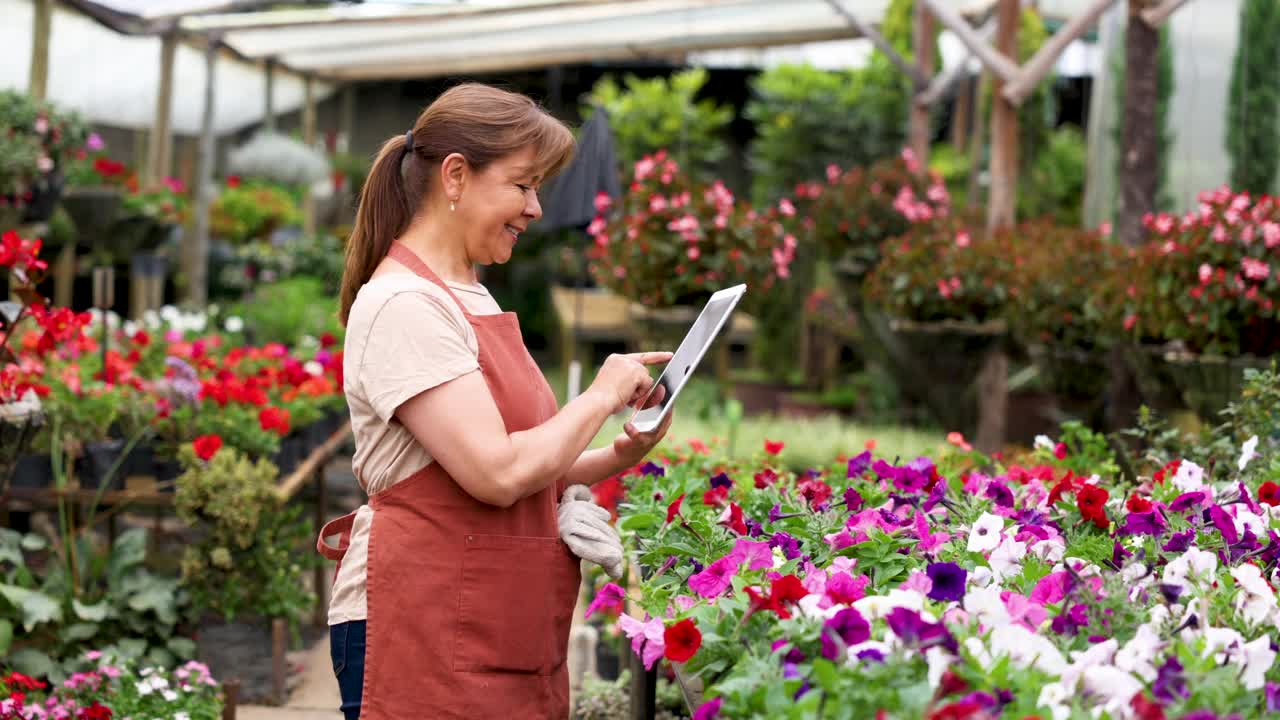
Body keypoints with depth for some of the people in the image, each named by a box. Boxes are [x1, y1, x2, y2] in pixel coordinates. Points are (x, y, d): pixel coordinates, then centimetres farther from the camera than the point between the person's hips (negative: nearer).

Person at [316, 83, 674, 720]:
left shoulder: (470, 298, 17)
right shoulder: (401, 305, -13)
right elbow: (497, 475, -21)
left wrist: (619, 456, 6)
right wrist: (603, 397, -7)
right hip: (422, 628, -9)